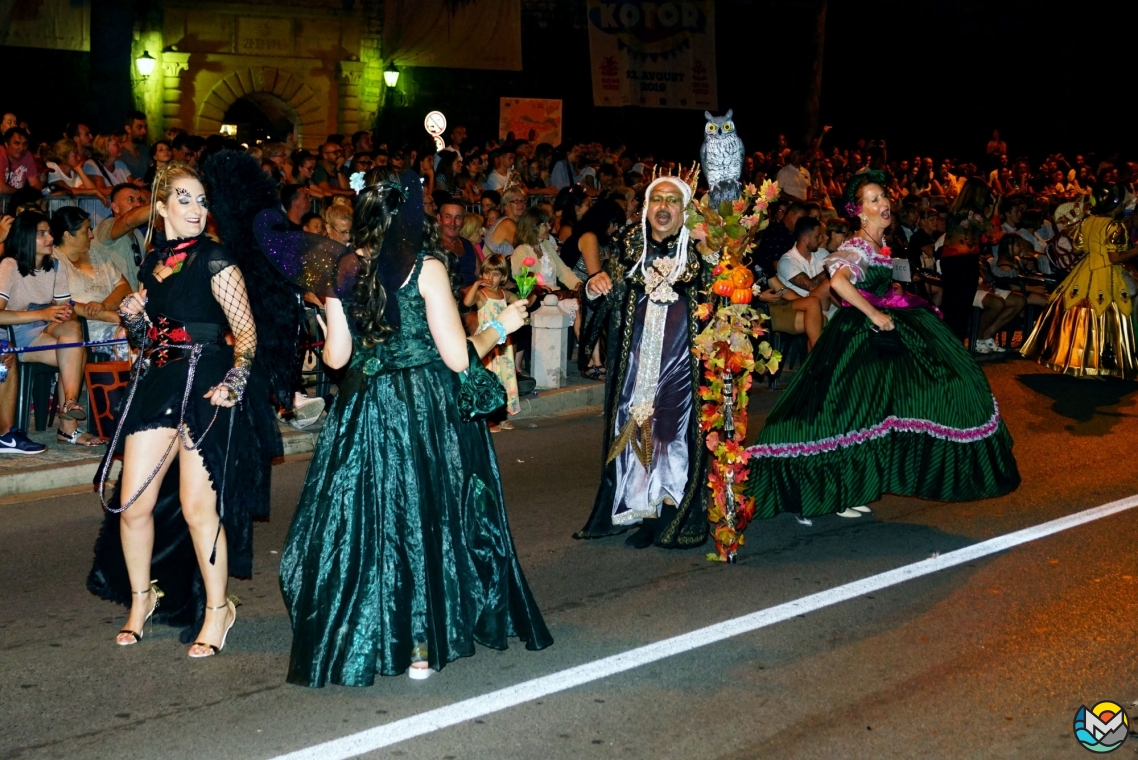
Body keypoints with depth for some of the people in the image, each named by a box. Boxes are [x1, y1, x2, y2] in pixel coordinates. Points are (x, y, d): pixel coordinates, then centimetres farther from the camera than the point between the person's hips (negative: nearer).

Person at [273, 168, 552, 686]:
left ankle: (358, 637, 20)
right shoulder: (426, 268, -12)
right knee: (425, 517, 8)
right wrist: (500, 327, 3)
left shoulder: (345, 271, 0)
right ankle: (421, 642, 14)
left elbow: (336, 356, 4)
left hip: (363, 409, 4)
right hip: (426, 410, -3)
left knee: (366, 519, 13)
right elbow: (458, 357, -13)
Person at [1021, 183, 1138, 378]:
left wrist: (1071, 234, 29)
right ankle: (1088, 364, 1)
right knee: (1098, 320, -2)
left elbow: (1078, 248, 13)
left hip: (1084, 274, 7)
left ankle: (1064, 355, 18)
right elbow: (1115, 258, -16)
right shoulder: (1116, 226, -15)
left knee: (1075, 316, 13)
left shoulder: (1087, 221, 6)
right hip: (1105, 278, -7)